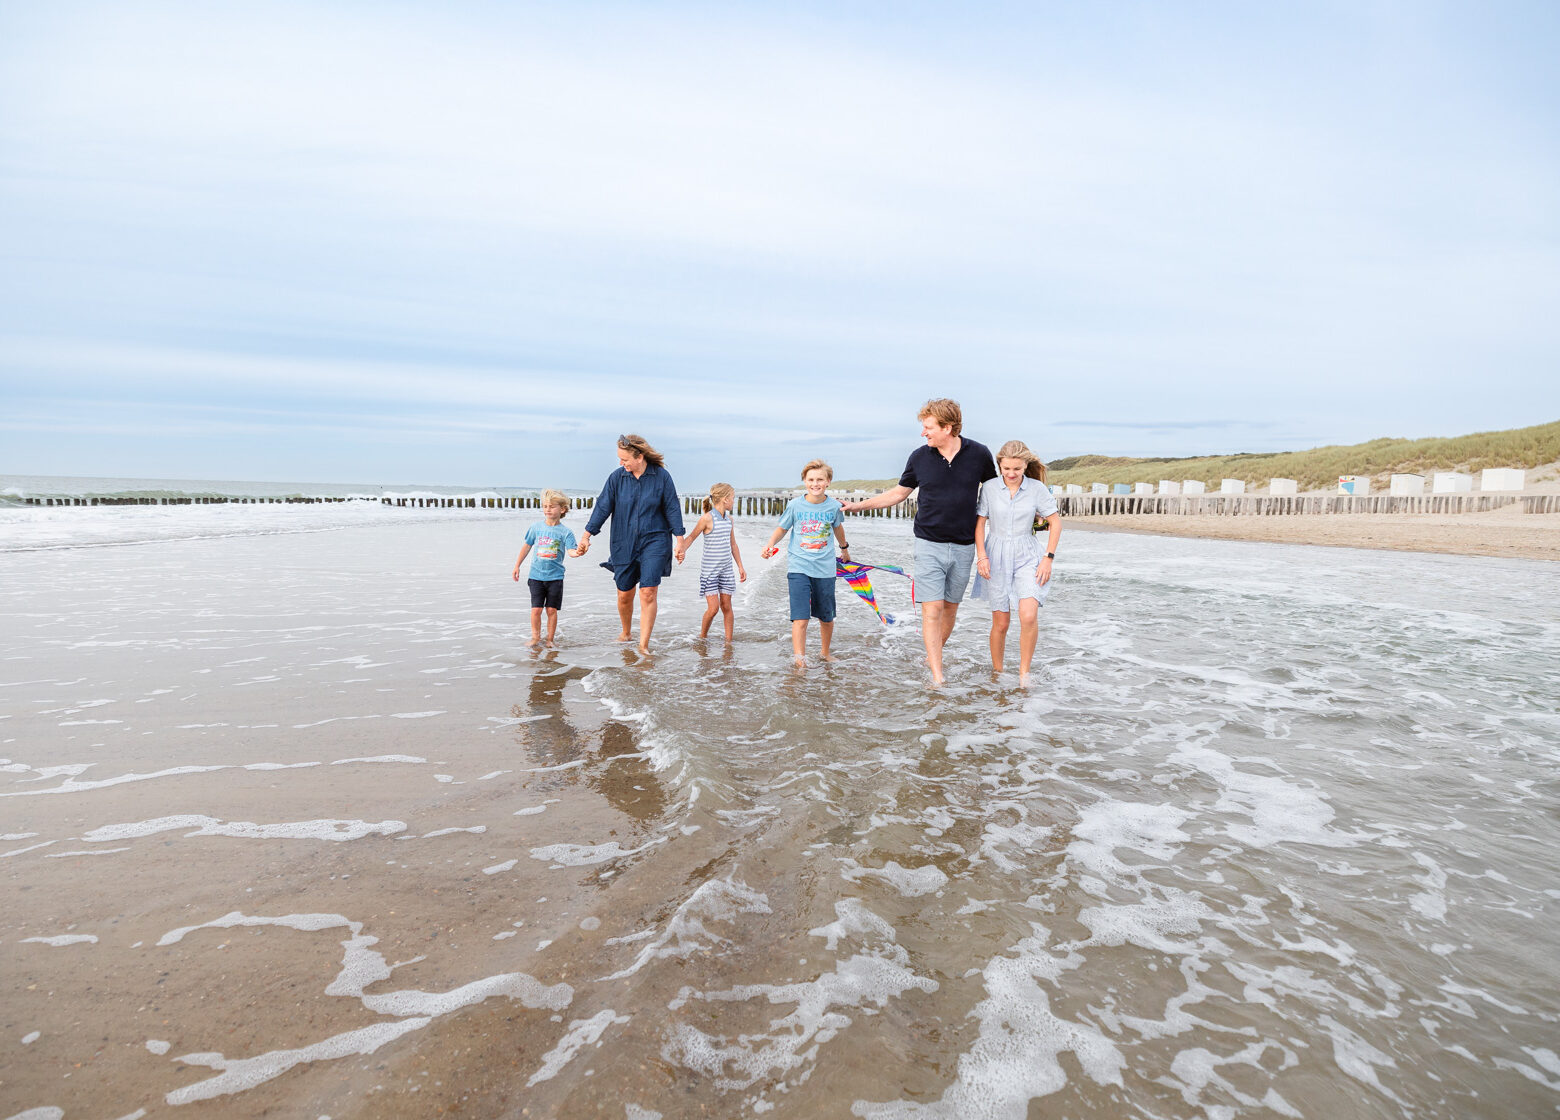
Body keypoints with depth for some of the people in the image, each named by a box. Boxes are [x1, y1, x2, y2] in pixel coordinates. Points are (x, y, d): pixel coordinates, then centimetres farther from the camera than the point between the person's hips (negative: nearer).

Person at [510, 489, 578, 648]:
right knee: (536, 609, -1)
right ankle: (535, 637, 14)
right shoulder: (536, 526, 2)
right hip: (536, 575, 1)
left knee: (552, 610, 4)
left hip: (555, 577, -1)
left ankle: (550, 639, 17)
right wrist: (517, 565, 16)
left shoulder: (566, 532, -5)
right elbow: (527, 546, 13)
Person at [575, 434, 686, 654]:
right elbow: (602, 507, 1)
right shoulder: (616, 477, -1)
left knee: (648, 593, -13)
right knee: (624, 595, 8)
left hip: (654, 541, -2)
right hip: (624, 543, 2)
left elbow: (672, 509, 1)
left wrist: (679, 540, 0)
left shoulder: (662, 477, -4)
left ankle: (643, 645, -10)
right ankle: (625, 633, 35)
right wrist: (587, 535, -4)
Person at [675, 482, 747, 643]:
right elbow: (692, 536, -7)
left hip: (726, 568, 6)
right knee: (713, 607, -7)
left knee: (726, 606, 5)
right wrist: (681, 550, -26)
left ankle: (729, 640, 15)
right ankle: (702, 636, 15)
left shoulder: (728, 519, 9)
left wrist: (740, 567, 20)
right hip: (709, 568, -6)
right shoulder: (707, 518, -11)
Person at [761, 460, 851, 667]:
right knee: (800, 618, -12)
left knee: (827, 618, 14)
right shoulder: (795, 505, -6)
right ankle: (799, 659, -6)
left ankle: (825, 652, 37)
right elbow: (782, 528, 9)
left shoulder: (834, 506, -1)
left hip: (825, 569, 2)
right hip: (798, 567, -2)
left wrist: (844, 547, 37)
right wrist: (770, 545, -9)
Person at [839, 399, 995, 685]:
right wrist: (859, 505, 9)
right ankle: (937, 676, -7)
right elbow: (899, 493, 12)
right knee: (932, 610, -9)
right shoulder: (919, 457, -1)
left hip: (964, 546, 1)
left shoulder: (979, 454, -4)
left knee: (950, 608, 12)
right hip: (929, 545, -1)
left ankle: (932, 656, 32)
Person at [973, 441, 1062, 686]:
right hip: (997, 557, 0)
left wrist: (1048, 557, -3)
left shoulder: (1037, 488, -5)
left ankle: (1024, 671, 0)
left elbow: (1056, 522, 2)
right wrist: (981, 556, -8)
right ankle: (996, 671, 24)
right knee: (1000, 623, 4)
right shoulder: (989, 487, -4)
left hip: (1026, 556, 0)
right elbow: (980, 523, 2)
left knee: (1029, 617, -18)